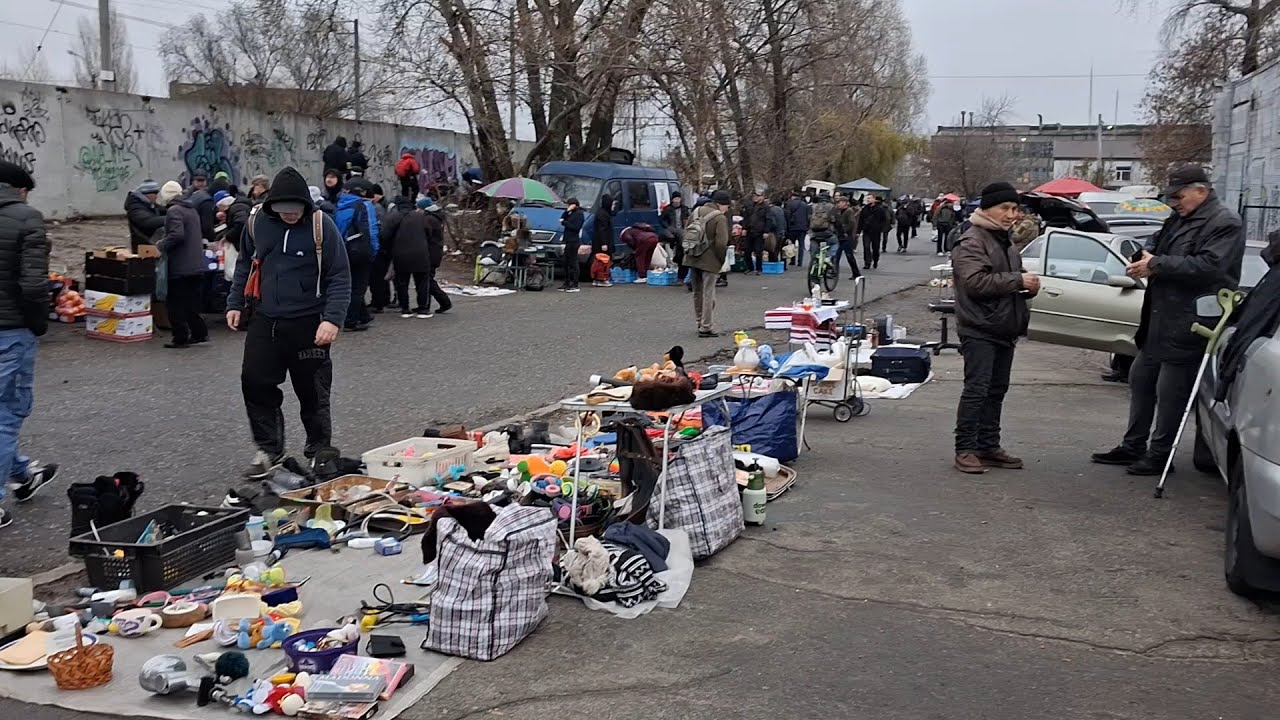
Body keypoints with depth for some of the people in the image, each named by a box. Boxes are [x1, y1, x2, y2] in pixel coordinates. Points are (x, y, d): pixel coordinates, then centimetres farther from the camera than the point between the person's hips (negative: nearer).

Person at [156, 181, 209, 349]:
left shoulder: (174, 211, -12)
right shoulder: (192, 210, 16)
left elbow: (176, 235, -25)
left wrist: (160, 245, -11)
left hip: (180, 267, -9)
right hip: (197, 265, 9)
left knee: (176, 304, 0)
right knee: (191, 303, 17)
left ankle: (181, 338, 3)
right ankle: (199, 333, 19)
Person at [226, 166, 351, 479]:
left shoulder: (321, 226, -11)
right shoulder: (257, 222, 1)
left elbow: (340, 278, -11)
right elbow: (245, 265, 17)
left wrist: (332, 319, -21)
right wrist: (235, 303, 12)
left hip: (308, 324, -4)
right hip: (264, 321, 4)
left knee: (312, 392, 6)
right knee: (255, 382, 0)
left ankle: (319, 452, 23)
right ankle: (269, 449, 15)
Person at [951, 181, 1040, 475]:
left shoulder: (1006, 242, 20)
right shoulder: (971, 242, -11)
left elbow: (1013, 279, 30)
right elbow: (976, 281, -24)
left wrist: (1029, 285, 7)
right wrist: (1017, 280, -20)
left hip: (1004, 329, 10)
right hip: (980, 331, -9)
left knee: (997, 390, 12)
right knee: (976, 390, -10)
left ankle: (989, 447, 20)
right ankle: (965, 449, -6)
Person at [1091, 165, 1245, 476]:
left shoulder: (1225, 224, -13)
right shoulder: (1179, 218, 15)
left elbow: (1208, 266, -24)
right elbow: (1158, 240, 28)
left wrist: (1156, 265, -22)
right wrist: (1147, 252, 3)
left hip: (1186, 325, -10)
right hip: (1158, 319, 10)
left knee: (1170, 390, -3)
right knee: (1140, 379, 16)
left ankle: (1159, 454, 8)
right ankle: (1133, 447, 27)